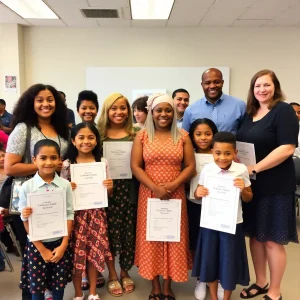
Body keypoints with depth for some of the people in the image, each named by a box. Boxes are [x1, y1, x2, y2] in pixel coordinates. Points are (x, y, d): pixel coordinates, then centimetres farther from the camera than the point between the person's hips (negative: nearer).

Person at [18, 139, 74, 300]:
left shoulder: (65, 185, -7)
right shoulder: (27, 187, -10)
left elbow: (69, 215, -3)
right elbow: (26, 221, -6)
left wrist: (63, 245, -7)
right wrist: (42, 249, -7)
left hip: (60, 242, 1)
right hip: (37, 244, -1)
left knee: (59, 285, 12)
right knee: (36, 287, 10)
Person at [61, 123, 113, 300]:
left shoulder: (102, 163, 1)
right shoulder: (67, 164, -4)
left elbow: (107, 194, 9)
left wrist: (110, 188, -12)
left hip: (96, 213, 2)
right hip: (76, 214, -1)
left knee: (95, 252, 9)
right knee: (76, 253, 5)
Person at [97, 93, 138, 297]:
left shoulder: (135, 135, 6)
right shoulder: (100, 135, 2)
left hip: (128, 189, 1)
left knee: (129, 232, 7)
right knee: (109, 232, 4)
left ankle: (125, 272, 28)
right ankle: (112, 274, 24)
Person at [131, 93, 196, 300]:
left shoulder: (183, 136, 3)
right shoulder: (142, 136, 2)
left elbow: (190, 166, 0)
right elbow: (135, 166, -4)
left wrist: (172, 185, -14)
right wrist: (155, 188, -15)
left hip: (175, 195, 0)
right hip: (149, 195, 0)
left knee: (172, 238, 5)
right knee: (151, 238, 6)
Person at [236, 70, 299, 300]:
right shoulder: (250, 113, 11)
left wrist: (254, 169, -22)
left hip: (275, 185, -6)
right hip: (251, 185, 7)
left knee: (272, 241, 3)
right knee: (255, 236, 14)